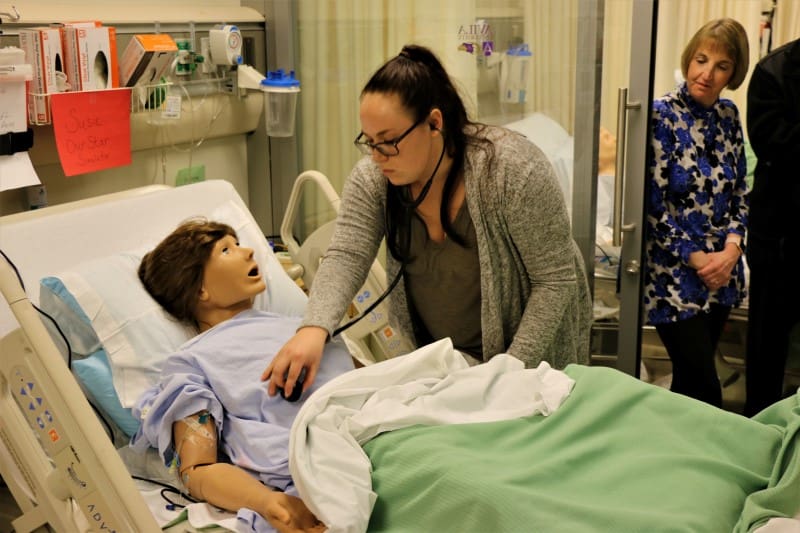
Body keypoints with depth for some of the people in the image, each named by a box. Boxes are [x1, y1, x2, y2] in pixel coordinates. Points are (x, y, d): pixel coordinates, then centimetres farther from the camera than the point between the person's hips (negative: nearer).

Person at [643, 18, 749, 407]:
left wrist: (731, 250, -5)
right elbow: (652, 203, -14)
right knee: (704, 389, -4)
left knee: (691, 377, 15)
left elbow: (739, 191, 11)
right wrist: (696, 259, -13)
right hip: (674, 275, -6)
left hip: (721, 271, 6)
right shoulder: (661, 116, -12)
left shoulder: (728, 115, 6)